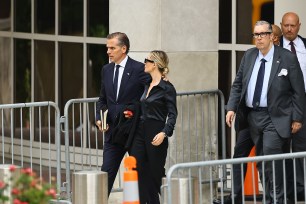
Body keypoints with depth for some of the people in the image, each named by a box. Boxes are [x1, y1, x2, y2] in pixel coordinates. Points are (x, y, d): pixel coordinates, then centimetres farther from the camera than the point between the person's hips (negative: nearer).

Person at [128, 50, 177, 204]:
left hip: (155, 135, -7)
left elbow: (172, 114, -14)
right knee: (136, 170, -4)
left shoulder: (167, 88, -9)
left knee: (154, 174, 2)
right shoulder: (147, 86, 14)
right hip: (141, 132, 7)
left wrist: (164, 133, -26)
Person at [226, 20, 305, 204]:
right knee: (261, 160, 8)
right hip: (252, 116, 5)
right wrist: (232, 108, 2)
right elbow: (238, 84, 14)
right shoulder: (249, 56, 9)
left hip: (275, 118, -5)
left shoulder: (288, 58, -6)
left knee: (271, 152, -20)